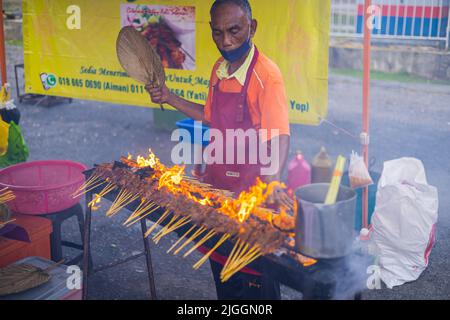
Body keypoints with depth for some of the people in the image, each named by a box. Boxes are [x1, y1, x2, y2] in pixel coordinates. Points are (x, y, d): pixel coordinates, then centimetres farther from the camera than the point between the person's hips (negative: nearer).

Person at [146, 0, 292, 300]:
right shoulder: (219, 69, 5)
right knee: (220, 263, 21)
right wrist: (170, 98, 10)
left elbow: (280, 136, -26)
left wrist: (272, 183, -42)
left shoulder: (266, 74, -19)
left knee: (253, 274, 6)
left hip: (251, 190, -7)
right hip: (218, 184, 7)